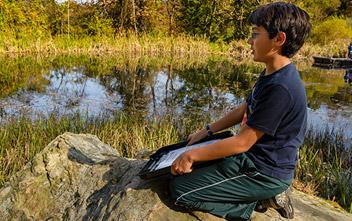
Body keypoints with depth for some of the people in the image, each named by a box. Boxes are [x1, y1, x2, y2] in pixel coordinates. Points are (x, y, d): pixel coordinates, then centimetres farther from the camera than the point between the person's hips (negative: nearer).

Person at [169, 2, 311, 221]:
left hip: (264, 171, -10)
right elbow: (244, 110, 15)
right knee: (192, 167, 20)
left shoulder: (281, 88, -28)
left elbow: (242, 142, -25)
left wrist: (191, 155, -18)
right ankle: (261, 195, 10)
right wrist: (207, 131, 13)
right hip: (254, 156, 10)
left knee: (180, 189, -7)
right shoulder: (271, 75, 3)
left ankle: (259, 200, -1)